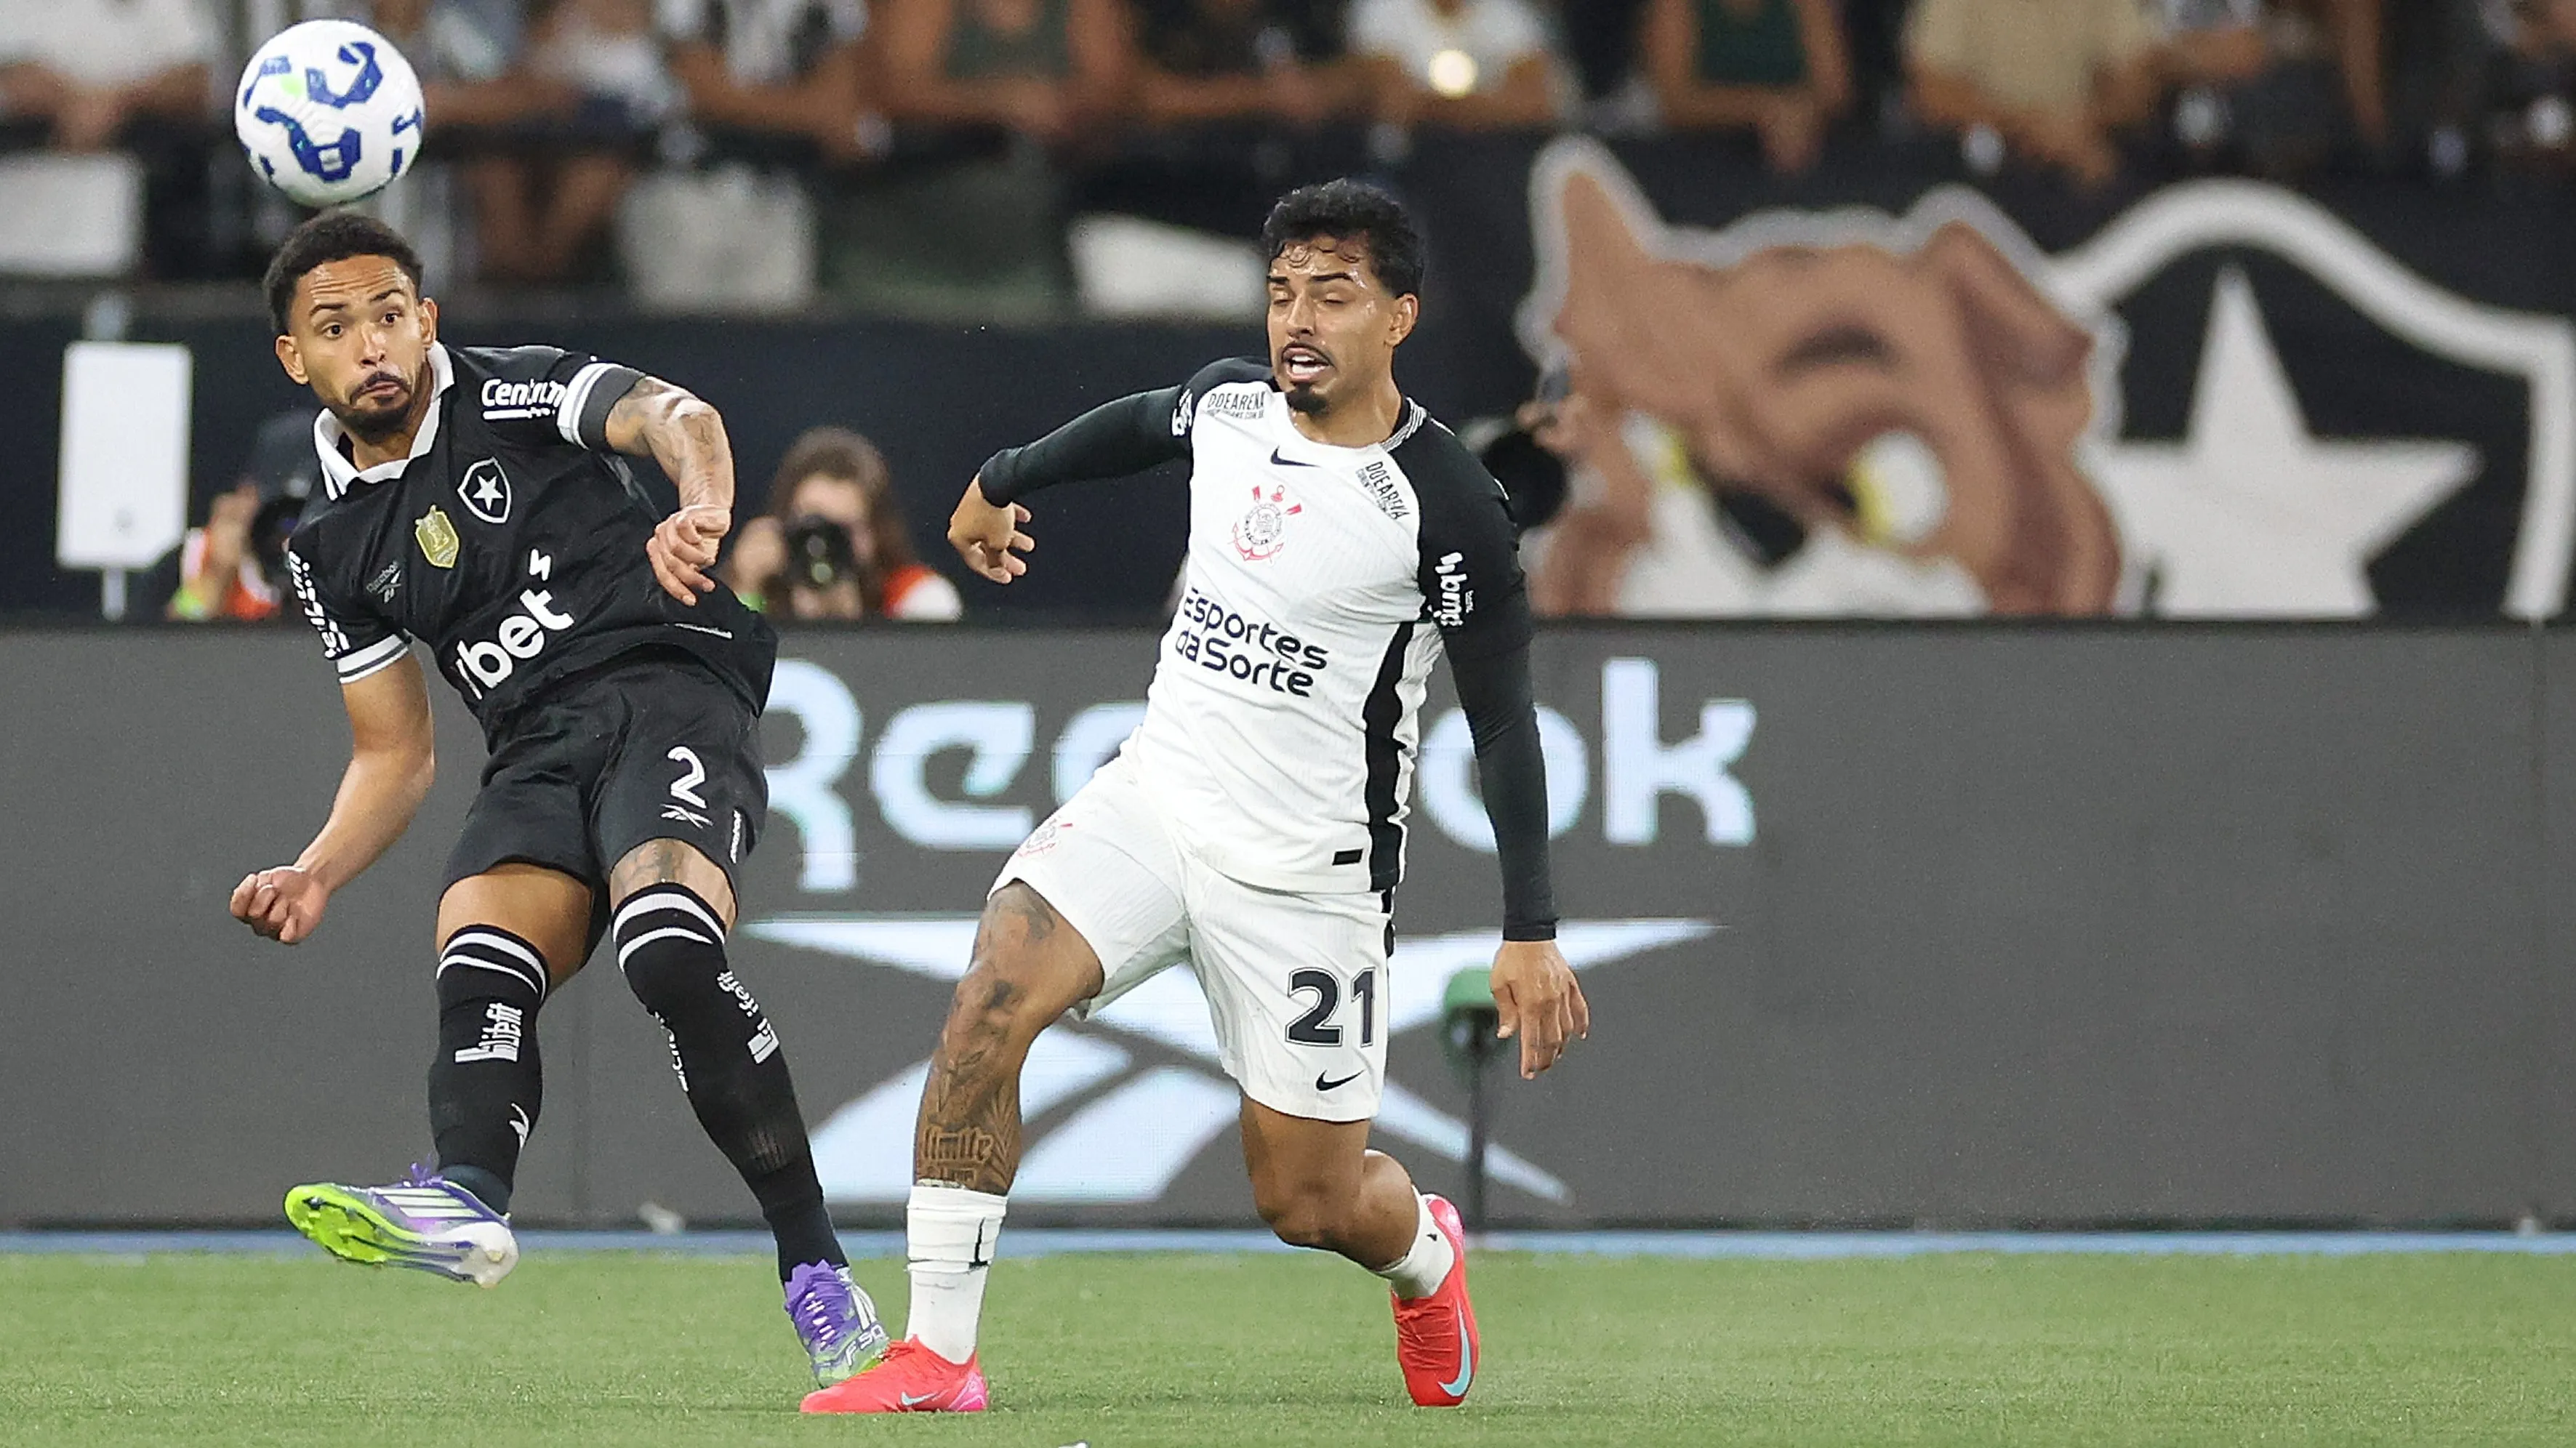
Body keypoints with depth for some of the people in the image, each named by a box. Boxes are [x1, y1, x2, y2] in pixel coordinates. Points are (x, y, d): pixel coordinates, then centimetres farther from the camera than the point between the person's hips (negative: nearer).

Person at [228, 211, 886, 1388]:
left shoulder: (514, 394, 6)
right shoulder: (333, 548, 20)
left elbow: (673, 415, -13)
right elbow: (394, 755, 25)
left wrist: (703, 503, -37)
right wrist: (313, 876, 6)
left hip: (668, 686, -5)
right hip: (538, 754, 5)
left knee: (671, 948, -31)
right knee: (476, 963, -26)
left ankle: (815, 1268, -29)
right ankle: (467, 1195, -55)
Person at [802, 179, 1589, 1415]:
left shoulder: (1444, 506, -16)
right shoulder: (1227, 404, 0)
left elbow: (1503, 721, -10)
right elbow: (1139, 425, 26)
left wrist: (1530, 935, -13)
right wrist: (1004, 481, 41)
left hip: (1308, 873, -4)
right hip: (1154, 797, 4)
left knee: (1310, 1202, 2)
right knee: (991, 997, -22)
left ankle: (1425, 1255, 42)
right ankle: (938, 1354, -19)